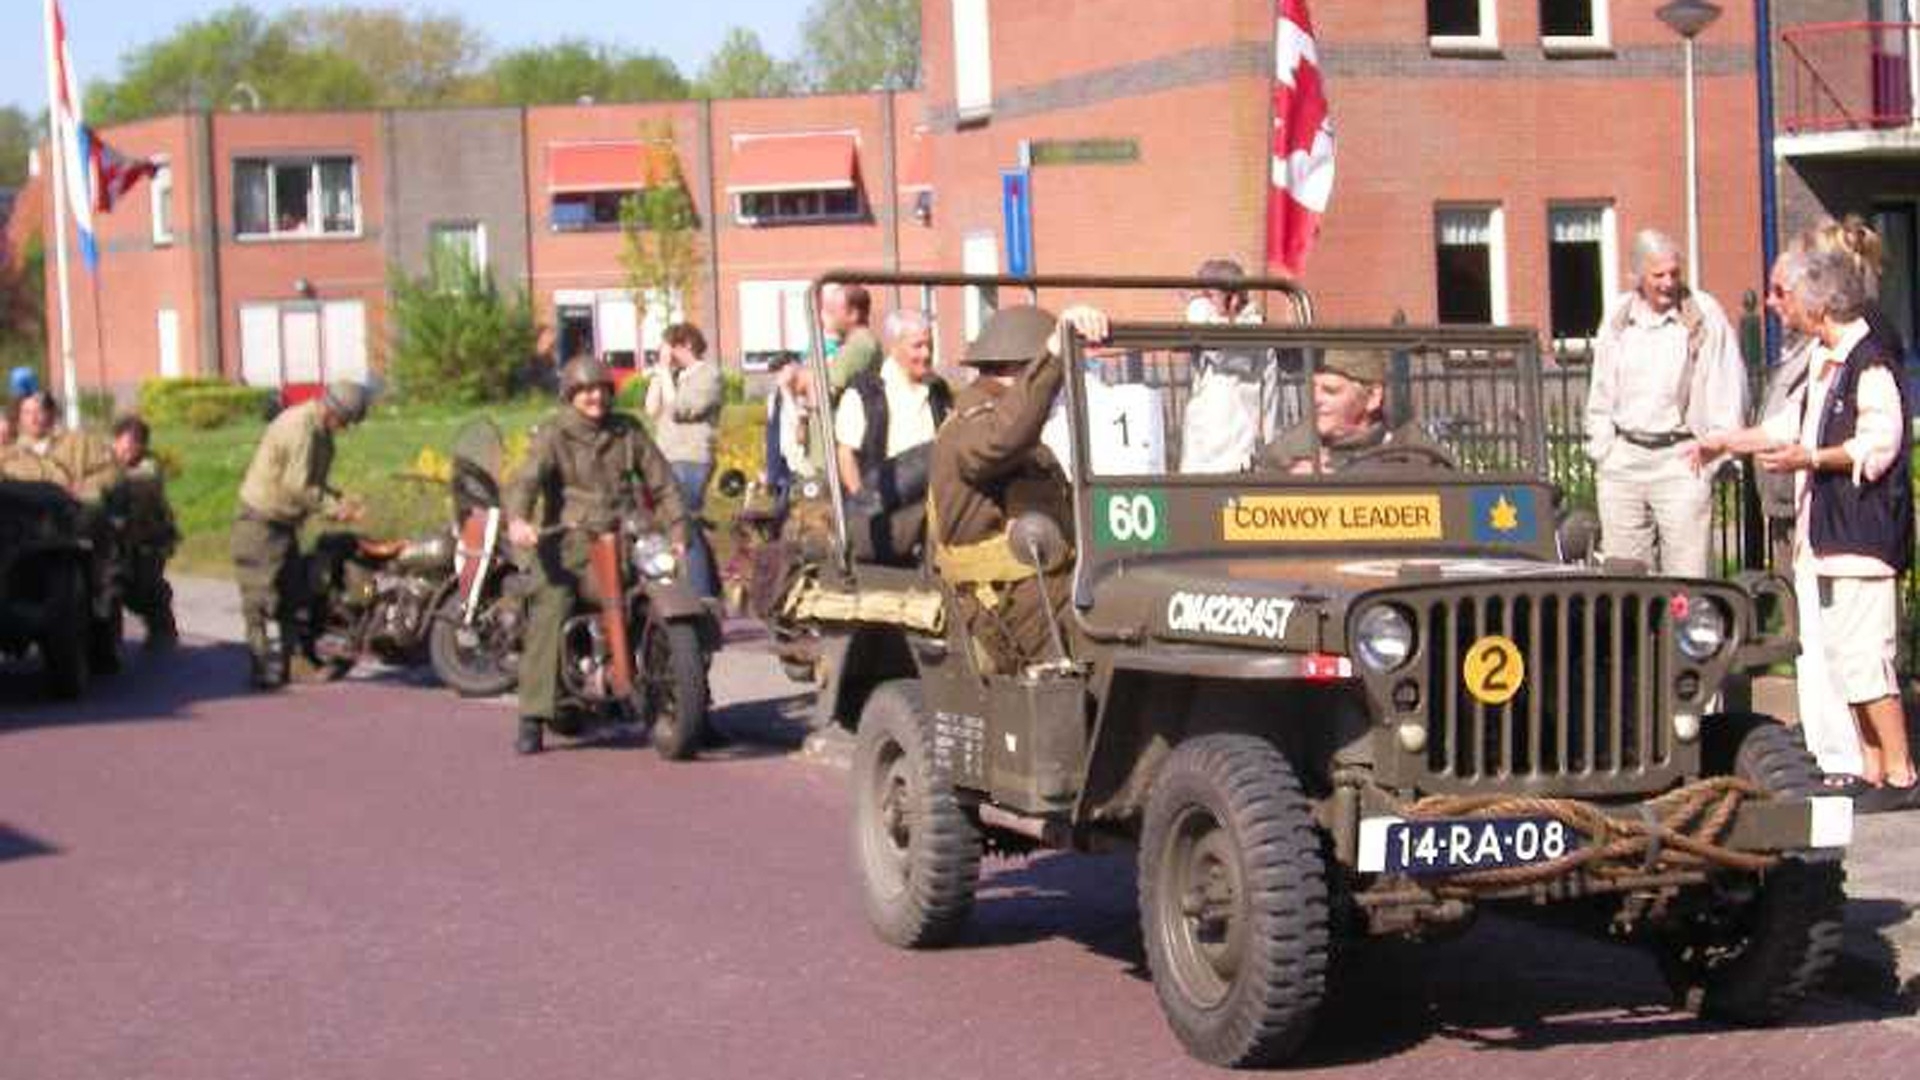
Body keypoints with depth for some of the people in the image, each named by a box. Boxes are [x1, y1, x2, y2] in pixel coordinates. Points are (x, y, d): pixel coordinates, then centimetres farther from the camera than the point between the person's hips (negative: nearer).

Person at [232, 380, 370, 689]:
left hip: (284, 525, 10)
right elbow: (298, 486, -24)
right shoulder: (299, 427, -22)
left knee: (292, 595, 12)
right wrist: (335, 509, -18)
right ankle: (267, 671, -5)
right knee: (264, 600, -7)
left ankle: (282, 667, 18)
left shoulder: (320, 432, 10)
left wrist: (339, 500, 2)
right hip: (262, 526, -10)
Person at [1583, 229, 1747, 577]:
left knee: (1685, 574, -7)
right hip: (1624, 458, 4)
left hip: (1682, 460, -4)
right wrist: (1600, 450, 11)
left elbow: (1728, 392, -2)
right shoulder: (1618, 318, 10)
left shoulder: (1704, 315, -3)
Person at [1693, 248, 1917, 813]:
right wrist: (1727, 441, 32)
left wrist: (1810, 458, -29)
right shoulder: (1823, 360, 17)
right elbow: (1792, 424, 29)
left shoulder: (1871, 362, -14)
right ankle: (1862, 772, 17)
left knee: (1860, 658, -10)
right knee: (1821, 656, 10)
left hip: (1861, 533, -10)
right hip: (1819, 533, 10)